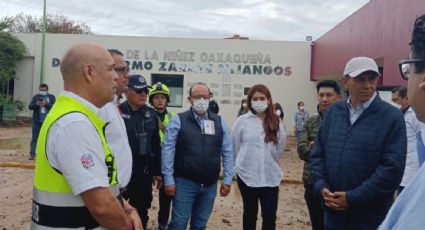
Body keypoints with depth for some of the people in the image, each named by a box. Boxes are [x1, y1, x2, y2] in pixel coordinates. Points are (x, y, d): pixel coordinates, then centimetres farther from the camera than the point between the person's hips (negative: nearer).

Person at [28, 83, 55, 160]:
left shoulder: (52, 97, 6)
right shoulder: (35, 97, 8)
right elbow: (30, 106, 1)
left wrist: (46, 104, -21)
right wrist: (36, 104, -19)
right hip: (37, 121, 1)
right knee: (34, 138, -2)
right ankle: (32, 154, -3)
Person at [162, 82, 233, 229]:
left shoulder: (219, 122, 5)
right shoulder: (178, 120, -5)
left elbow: (227, 152, 7)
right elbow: (167, 150, -8)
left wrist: (227, 179, 3)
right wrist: (169, 179, -11)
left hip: (210, 184, 3)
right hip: (185, 183, -3)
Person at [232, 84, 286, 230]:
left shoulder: (276, 122, 1)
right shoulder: (242, 121, -7)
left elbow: (281, 146, 11)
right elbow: (235, 147, 2)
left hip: (270, 176, 1)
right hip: (247, 175, -1)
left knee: (270, 215, 3)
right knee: (250, 213, 14)